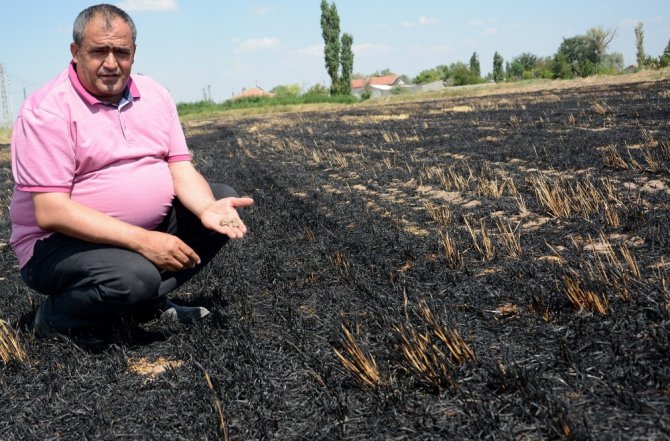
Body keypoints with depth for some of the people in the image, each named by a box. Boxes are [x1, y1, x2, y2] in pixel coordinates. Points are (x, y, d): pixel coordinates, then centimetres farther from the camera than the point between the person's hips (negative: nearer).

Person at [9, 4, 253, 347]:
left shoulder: (155, 95, 4)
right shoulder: (47, 111, -16)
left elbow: (181, 170, 1)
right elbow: (50, 212, -24)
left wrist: (208, 209, -23)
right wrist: (142, 241, -31)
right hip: (62, 242, -7)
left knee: (223, 200, -2)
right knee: (135, 277, -35)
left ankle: (150, 299, 1)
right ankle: (55, 319, -2)